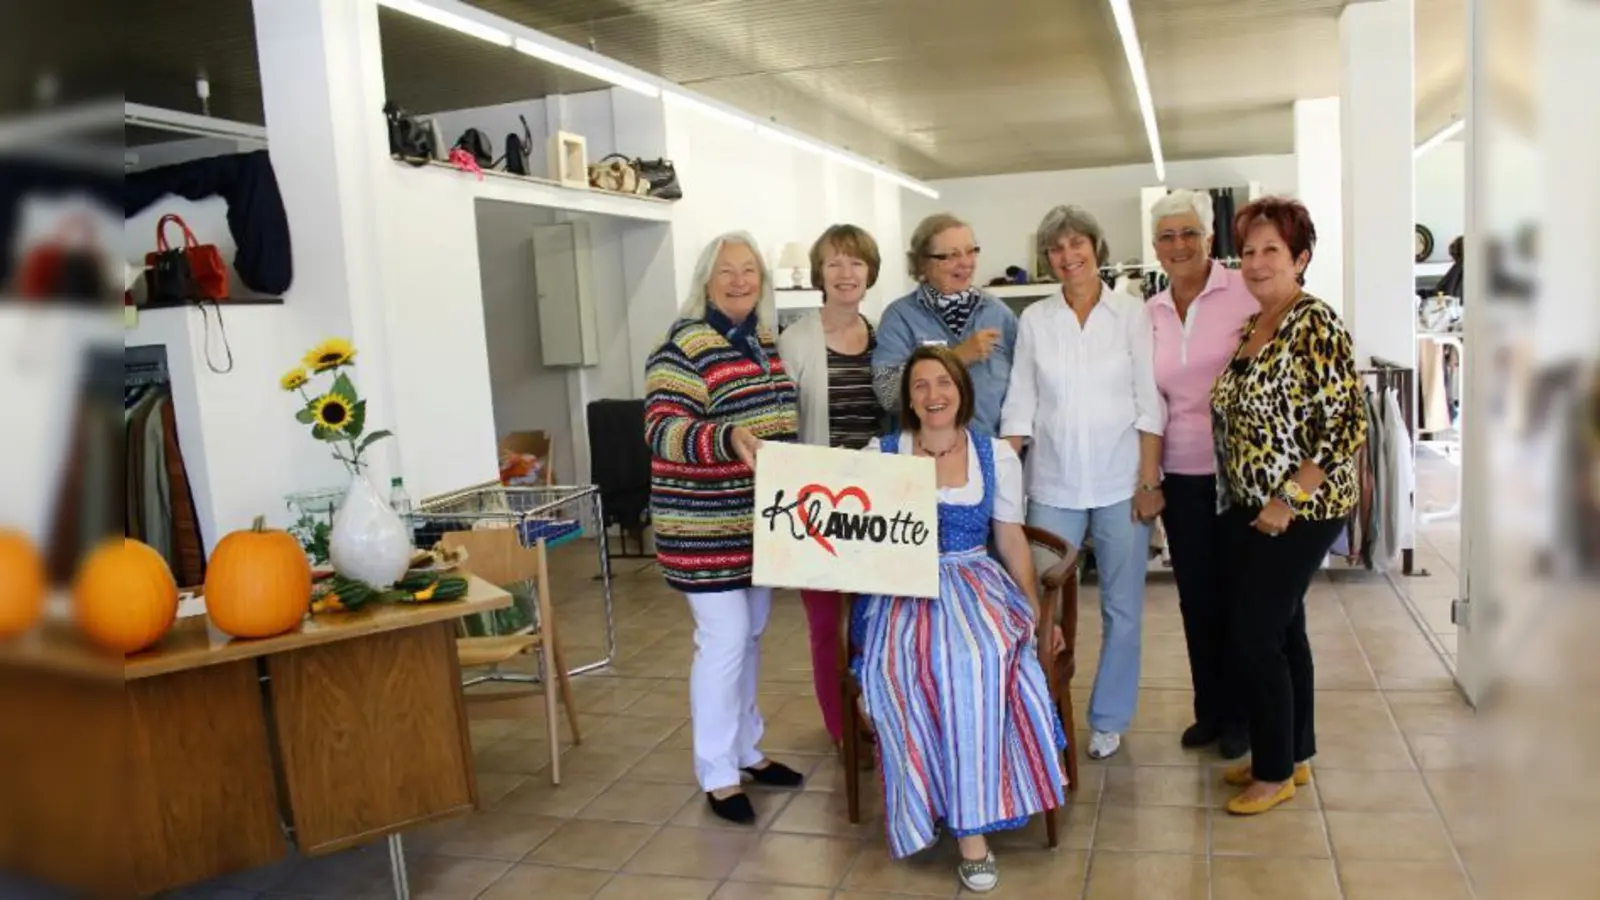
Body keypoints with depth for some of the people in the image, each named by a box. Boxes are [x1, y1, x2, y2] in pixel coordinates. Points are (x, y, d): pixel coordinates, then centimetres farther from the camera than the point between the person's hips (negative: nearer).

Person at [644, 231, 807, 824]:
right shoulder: (685, 346, -15)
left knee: (750, 636, 16)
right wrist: (728, 441, -40)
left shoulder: (765, 342, 10)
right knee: (723, 640, -5)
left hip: (758, 520, 8)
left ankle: (746, 751, 31)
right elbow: (662, 429, -24)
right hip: (706, 526, -8)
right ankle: (717, 776, 9)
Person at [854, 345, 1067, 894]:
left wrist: (1037, 610, 6)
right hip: (902, 591, 0)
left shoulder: (996, 455, 8)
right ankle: (972, 826, -20)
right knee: (902, 662, -33)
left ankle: (969, 823, -22)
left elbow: (1012, 539, 11)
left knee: (976, 657, -33)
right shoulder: (880, 454, 5)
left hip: (976, 584, 1)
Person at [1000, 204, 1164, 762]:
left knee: (1122, 608, 9)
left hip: (1121, 484, -1)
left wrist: (1149, 482, -7)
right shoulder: (1034, 319, 4)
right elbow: (1020, 405, 3)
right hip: (1053, 485, 1)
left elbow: (1149, 404, -2)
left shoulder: (1131, 314, 0)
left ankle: (1108, 720, 25)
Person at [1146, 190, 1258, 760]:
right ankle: (1210, 709, 30)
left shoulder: (1245, 292, -8)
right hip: (1181, 478, 4)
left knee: (1238, 596, 8)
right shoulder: (1149, 313, 7)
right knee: (1196, 597, 13)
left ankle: (1240, 714, 26)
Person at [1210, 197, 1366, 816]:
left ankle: (1276, 772, 14)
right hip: (1250, 509, 8)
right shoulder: (1252, 327, 9)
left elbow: (1347, 425, -21)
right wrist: (1245, 502, 11)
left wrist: (1289, 500, -20)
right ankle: (1293, 754, 31)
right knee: (1281, 629, 16)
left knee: (1254, 635, -4)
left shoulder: (1316, 326, -16)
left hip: (1299, 513, -8)